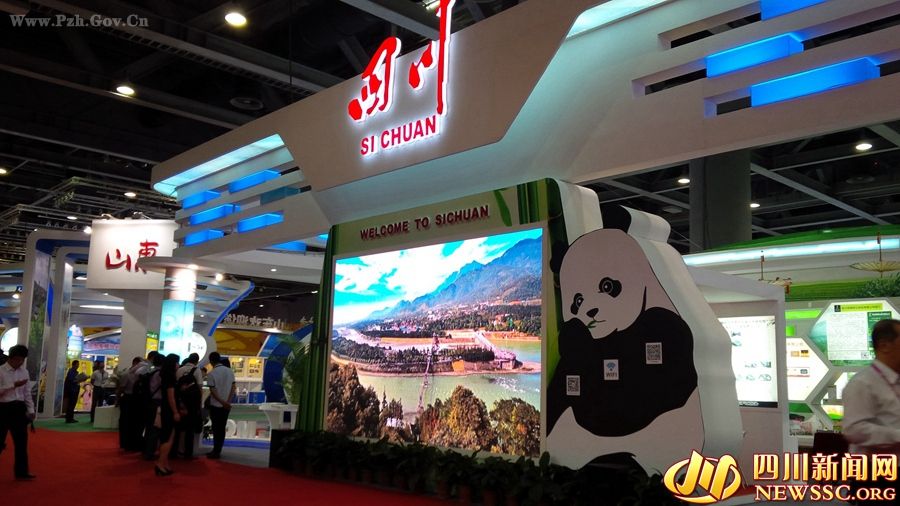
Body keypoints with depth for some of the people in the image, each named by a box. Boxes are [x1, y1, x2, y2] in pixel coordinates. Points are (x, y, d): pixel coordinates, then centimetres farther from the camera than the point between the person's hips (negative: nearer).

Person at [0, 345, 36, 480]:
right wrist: (14, 385, -20)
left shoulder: (24, 372, 9)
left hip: (19, 408, 5)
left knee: (21, 441, 7)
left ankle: (21, 471, 14)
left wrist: (31, 410, 6)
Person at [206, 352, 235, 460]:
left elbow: (212, 391, -14)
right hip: (227, 405, 4)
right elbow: (233, 387, -1)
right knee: (222, 428, 10)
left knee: (216, 429, 2)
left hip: (216, 405, -4)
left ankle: (216, 452, 4)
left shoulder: (211, 373, -10)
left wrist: (222, 402, -13)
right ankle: (217, 451, 16)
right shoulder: (230, 371, 4)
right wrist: (228, 402, -6)